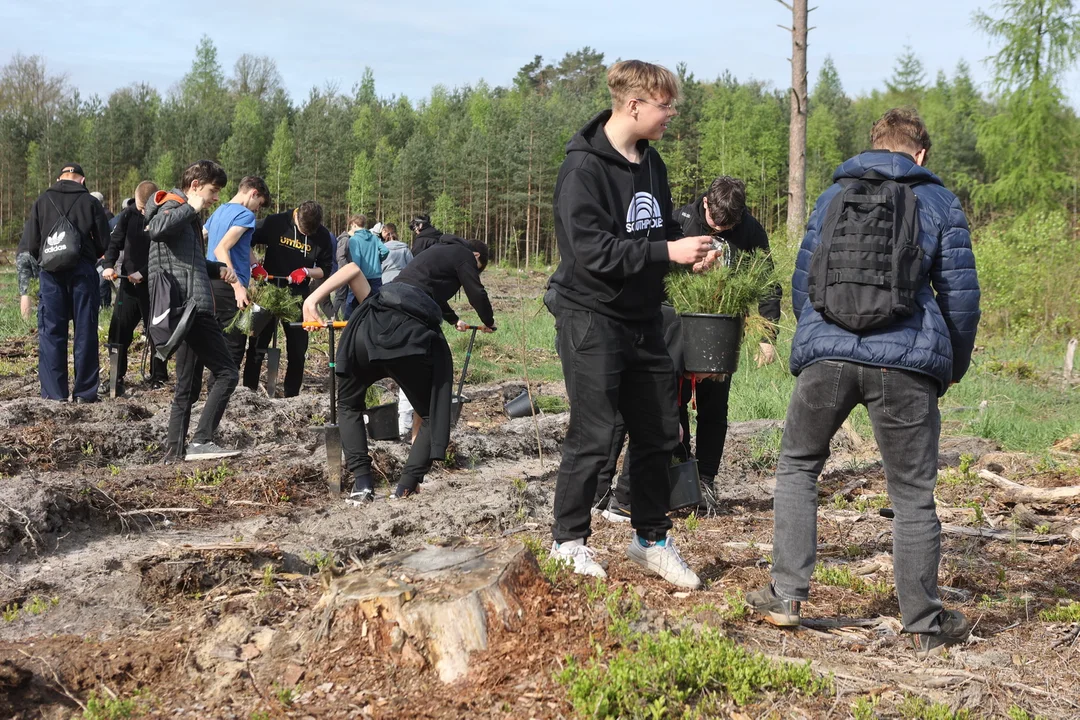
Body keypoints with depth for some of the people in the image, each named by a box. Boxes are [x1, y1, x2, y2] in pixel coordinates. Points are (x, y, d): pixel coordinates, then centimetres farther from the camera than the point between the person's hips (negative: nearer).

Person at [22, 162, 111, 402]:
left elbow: (30, 242, 4)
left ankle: (54, 393, 2)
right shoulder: (90, 202, 1)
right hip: (83, 270, -1)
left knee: (51, 332, 4)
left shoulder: (42, 201, 5)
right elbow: (104, 243, 1)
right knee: (85, 332, 5)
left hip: (51, 272, 1)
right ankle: (84, 392, 5)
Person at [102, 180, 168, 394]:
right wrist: (109, 265, -12)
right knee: (118, 330, 1)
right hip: (128, 282, 3)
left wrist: (143, 273, -21)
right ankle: (117, 377, 10)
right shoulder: (128, 214, 2)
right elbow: (115, 241, 5)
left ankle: (158, 377, 17)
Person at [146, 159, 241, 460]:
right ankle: (201, 441, -13)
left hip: (192, 309, 11)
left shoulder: (187, 213, 24)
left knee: (188, 386, 12)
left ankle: (176, 453, 15)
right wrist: (191, 208, -19)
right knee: (226, 373, -12)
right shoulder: (174, 206, -6)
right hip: (191, 307, -11)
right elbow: (156, 229, -31)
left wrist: (217, 268, 20)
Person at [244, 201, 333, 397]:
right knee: (258, 343, 3)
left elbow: (325, 270, 1)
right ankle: (249, 390, 11)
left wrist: (306, 272, -17)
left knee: (298, 347, 6)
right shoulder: (274, 223, -11)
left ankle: (292, 395, 18)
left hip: (298, 295, 2)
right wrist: (255, 265, -20)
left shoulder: (323, 237, -6)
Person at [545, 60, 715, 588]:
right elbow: (593, 250, -23)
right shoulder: (584, 168, -16)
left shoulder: (651, 162, 10)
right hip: (591, 318, -8)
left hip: (642, 319, 8)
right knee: (593, 437, -4)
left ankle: (651, 539, 24)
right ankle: (569, 540, 14)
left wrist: (688, 250, -1)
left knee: (659, 433, 11)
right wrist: (667, 252, -22)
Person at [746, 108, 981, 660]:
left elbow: (802, 281, 17)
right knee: (913, 495, 6)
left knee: (797, 467, 19)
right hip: (906, 365, -1)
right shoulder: (939, 203, 8)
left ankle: (786, 594, 12)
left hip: (826, 355, 2)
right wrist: (954, 367, 20)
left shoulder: (833, 196, 14)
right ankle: (925, 626, 13)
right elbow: (960, 294, 7)